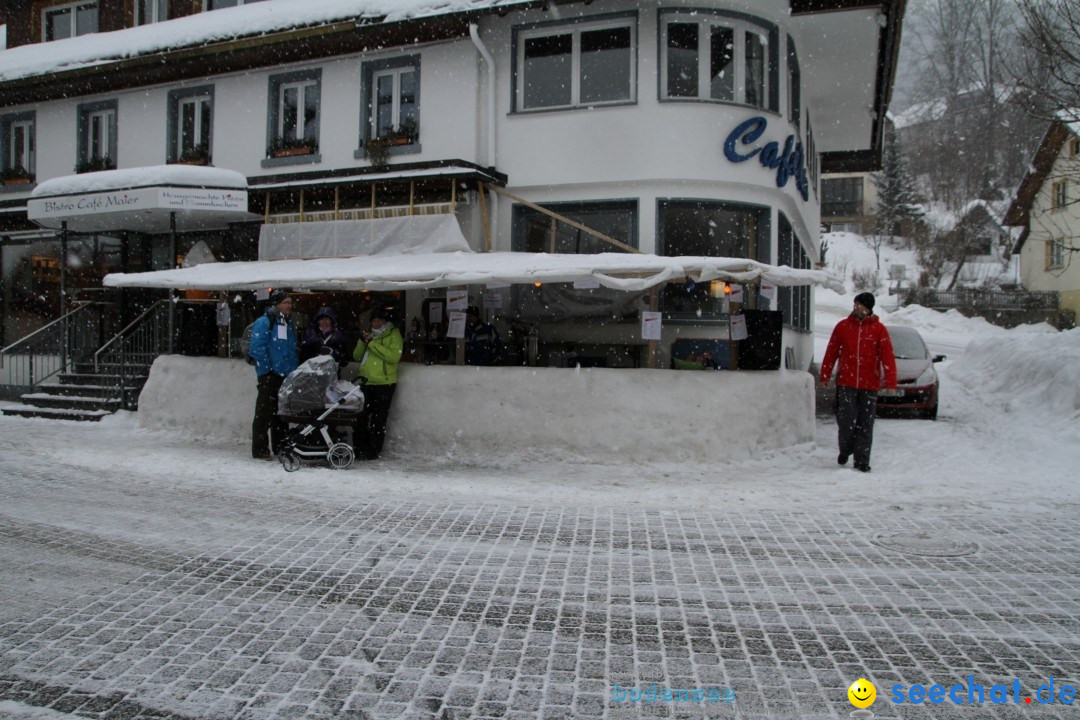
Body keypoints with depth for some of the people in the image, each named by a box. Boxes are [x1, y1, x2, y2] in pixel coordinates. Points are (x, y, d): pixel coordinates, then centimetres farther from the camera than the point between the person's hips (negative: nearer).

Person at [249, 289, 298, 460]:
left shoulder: (288, 324, 18)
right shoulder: (264, 322, -7)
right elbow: (256, 348, -14)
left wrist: (294, 371, 13)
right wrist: (267, 370, -15)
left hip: (286, 376, 8)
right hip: (270, 376, -8)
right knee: (264, 413, -5)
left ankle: (280, 447, 20)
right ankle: (260, 449, -1)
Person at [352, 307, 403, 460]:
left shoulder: (393, 335, -1)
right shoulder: (370, 335, 18)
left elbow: (394, 356, -18)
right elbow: (357, 357, 14)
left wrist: (373, 344, -19)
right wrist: (362, 342, -4)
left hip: (384, 384, -6)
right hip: (366, 383, 6)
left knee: (378, 420, -2)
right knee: (362, 417, 8)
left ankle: (373, 450, 2)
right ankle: (359, 448, 16)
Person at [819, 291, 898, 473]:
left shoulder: (879, 329, 1)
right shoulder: (842, 326, 5)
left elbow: (887, 355, -4)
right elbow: (831, 352, 8)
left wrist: (890, 381, -12)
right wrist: (825, 376, 8)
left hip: (870, 385, 0)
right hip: (846, 383, 0)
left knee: (865, 424, 4)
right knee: (846, 420, -5)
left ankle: (862, 461, 13)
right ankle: (845, 451, 21)